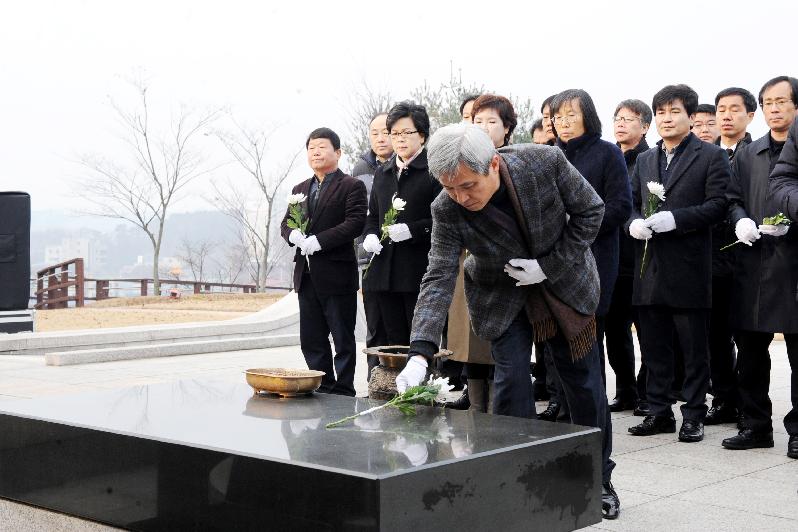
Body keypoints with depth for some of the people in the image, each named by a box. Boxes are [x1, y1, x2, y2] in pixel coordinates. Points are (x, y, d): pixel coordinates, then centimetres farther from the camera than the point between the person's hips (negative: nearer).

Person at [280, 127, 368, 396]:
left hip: (337, 273, -7)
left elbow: (355, 223, -15)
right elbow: (285, 222, 16)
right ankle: (323, 389, 21)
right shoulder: (300, 189, 18)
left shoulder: (352, 186, -3)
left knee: (343, 339, 1)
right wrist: (292, 233, -8)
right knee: (311, 340, 11)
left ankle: (343, 392, 8)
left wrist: (319, 240, -20)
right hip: (307, 274, 7)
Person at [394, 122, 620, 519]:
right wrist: (420, 352, -41)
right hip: (503, 297, 0)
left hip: (565, 282, 1)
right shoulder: (447, 210, -26)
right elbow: (439, 279, -29)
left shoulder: (546, 162, -28)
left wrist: (549, 266, -22)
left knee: (585, 384, 8)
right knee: (511, 382, -10)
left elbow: (590, 211, -14)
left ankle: (599, 480, 26)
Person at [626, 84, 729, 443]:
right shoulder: (645, 160, 18)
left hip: (689, 266, -5)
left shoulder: (711, 156, 1)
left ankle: (694, 415, 11)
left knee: (693, 348, 2)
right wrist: (635, 222, -5)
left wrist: (675, 219, -18)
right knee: (654, 347, 9)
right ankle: (659, 412, 18)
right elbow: (631, 203, 17)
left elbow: (717, 205, -8)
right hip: (650, 266, 5)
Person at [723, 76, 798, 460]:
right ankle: (756, 425, 19)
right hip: (754, 262, 5)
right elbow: (732, 199, 14)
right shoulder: (747, 155, 15)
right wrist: (740, 220, -7)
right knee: (750, 349, 8)